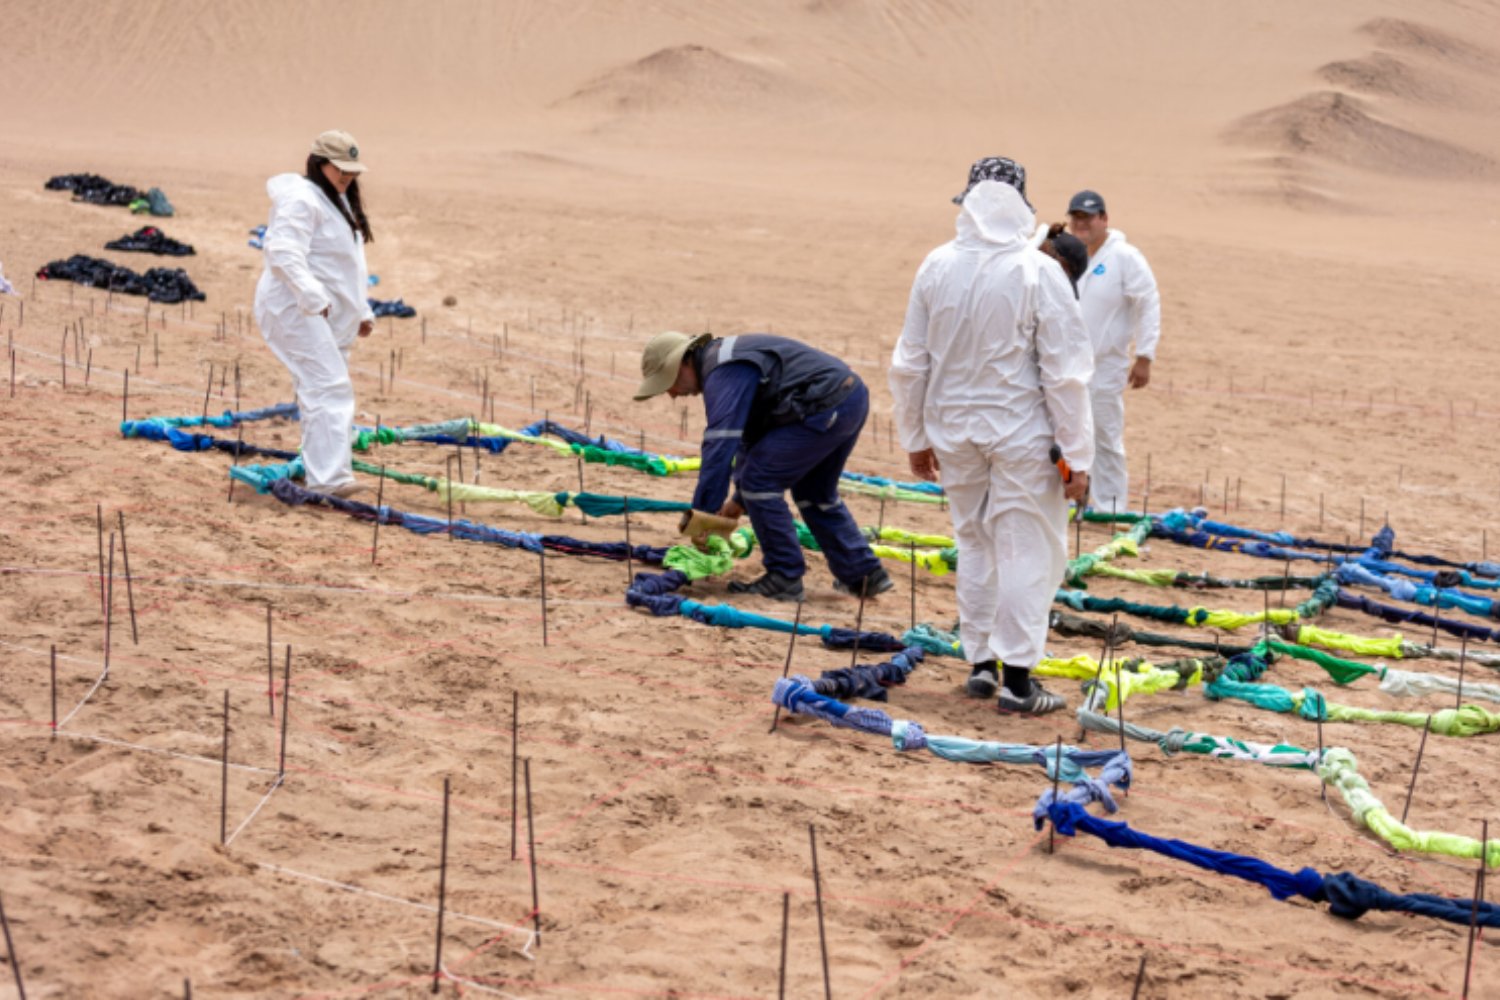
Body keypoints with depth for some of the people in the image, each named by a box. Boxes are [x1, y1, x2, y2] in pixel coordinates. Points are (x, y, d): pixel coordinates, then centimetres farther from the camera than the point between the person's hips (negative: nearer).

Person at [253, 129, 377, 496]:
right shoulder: (302, 201, -13)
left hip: (330, 315, 11)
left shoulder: (340, 202, 22)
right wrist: (313, 297, -32)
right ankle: (329, 477, -25)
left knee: (327, 391, 14)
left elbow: (350, 265, 29)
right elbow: (284, 256, -25)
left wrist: (362, 311, 25)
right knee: (329, 387, -19)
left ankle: (321, 474, 22)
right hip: (297, 310, -11)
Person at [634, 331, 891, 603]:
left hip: (825, 408, -11)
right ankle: (864, 575, 28)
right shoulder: (726, 358, 21)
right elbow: (747, 435, 30)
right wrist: (740, 499, 29)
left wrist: (701, 514, -20)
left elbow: (720, 444, -22)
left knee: (759, 482, -4)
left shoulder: (723, 374, -13)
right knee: (814, 494, 24)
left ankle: (785, 578, 2)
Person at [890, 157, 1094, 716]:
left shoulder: (937, 267, -2)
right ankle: (1016, 679, 2)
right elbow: (1065, 372, -13)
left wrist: (916, 437, 17)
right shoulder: (1039, 273, -13)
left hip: (954, 430, 4)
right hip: (1021, 432, -4)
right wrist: (1077, 455, -7)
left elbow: (909, 364, 5)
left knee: (974, 544, 18)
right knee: (1027, 550, 3)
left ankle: (981, 664, 23)